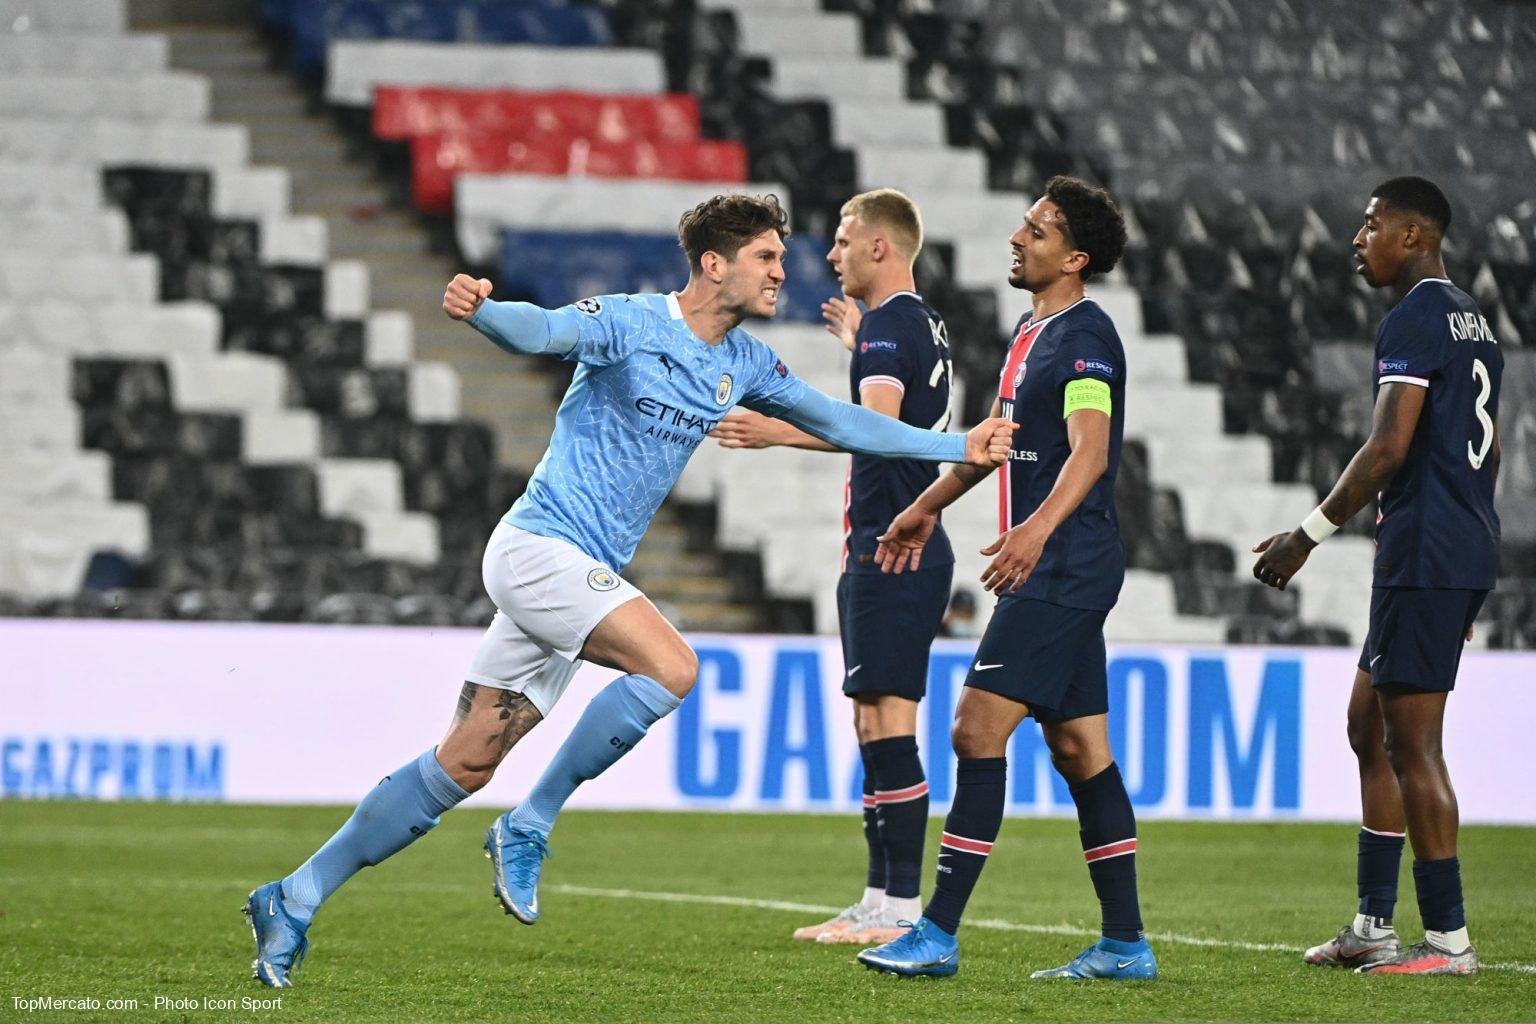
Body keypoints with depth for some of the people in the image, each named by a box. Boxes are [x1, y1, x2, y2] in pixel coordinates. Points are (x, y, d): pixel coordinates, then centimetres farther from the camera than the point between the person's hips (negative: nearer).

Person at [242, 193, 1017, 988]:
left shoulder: (743, 363, 12)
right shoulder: (629, 323, -11)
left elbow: (837, 422, 22)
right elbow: (540, 330, -28)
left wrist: (959, 447, 19)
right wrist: (479, 308, -51)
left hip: (585, 573, 8)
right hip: (541, 544, -8)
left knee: (465, 765, 4)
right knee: (670, 665, -26)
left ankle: (295, 900, 9)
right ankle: (529, 828, -13)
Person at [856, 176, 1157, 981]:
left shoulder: (1085, 336, -13)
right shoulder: (1032, 332, 17)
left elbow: (1090, 450, -27)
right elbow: (1002, 435, 31)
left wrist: (1041, 526, -42)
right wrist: (928, 507, 39)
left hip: (1065, 567, -10)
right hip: (1051, 574, 10)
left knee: (979, 728, -13)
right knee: (1078, 748, 9)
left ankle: (939, 933, -13)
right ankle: (1125, 943, 11)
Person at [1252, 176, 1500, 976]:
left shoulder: (1414, 322, -13)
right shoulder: (1472, 321, 18)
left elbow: (1388, 447, -21)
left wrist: (1309, 535, -16)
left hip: (1423, 552, -10)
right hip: (1467, 551, 10)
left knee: (1412, 741, -7)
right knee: (1370, 724, 15)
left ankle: (1448, 939, -6)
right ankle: (1373, 925, 16)